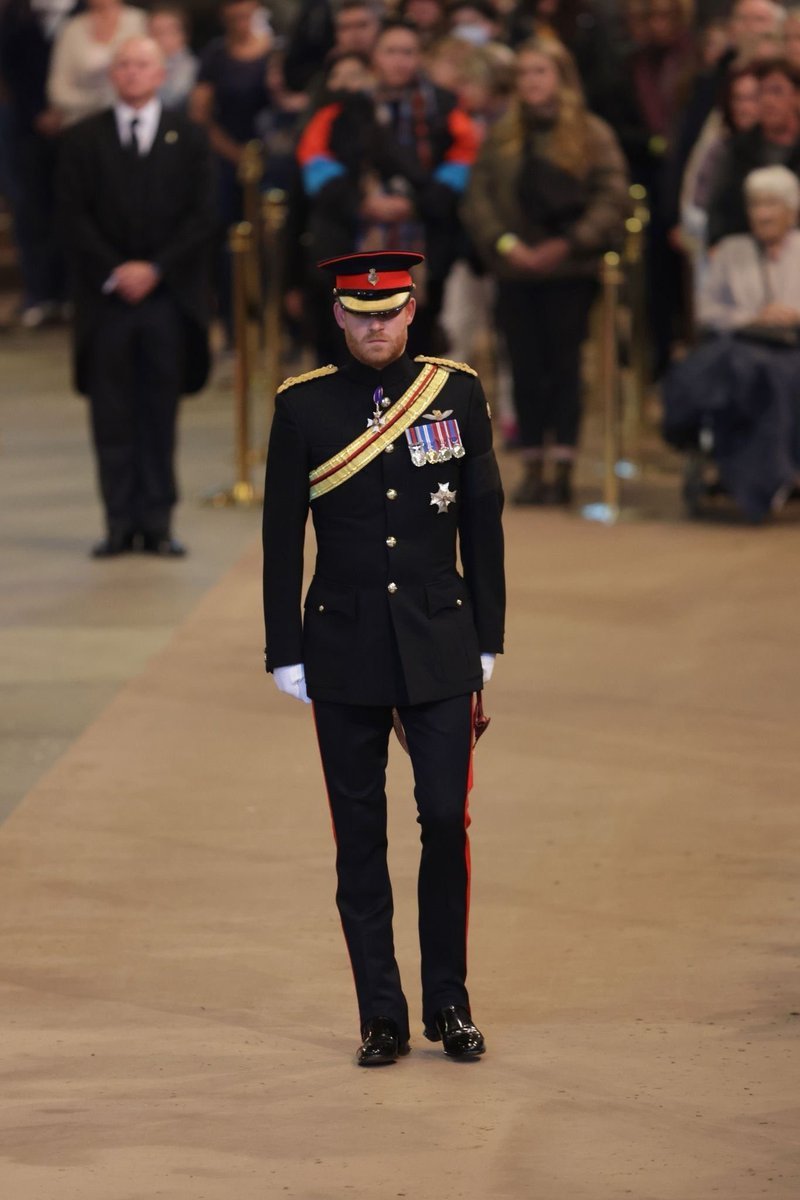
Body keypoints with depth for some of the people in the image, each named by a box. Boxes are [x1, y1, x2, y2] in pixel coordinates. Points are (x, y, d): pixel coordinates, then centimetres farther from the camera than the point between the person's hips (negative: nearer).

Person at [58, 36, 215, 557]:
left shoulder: (188, 138, 7)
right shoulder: (85, 140, 7)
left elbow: (201, 216, 2)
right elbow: (75, 216, 2)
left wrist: (155, 268, -9)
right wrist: (113, 271, -9)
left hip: (168, 294, 0)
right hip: (105, 297, 0)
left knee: (160, 412, 1)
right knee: (112, 414, 0)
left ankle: (158, 522, 5)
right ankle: (120, 523, 4)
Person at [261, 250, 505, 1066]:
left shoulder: (456, 394, 2)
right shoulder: (304, 407, -1)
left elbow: (483, 524, 7)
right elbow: (282, 536, 2)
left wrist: (487, 638, 7)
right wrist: (286, 653, 0)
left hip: (439, 648, 0)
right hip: (344, 652, 0)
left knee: (446, 821, -3)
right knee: (359, 837, 2)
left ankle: (448, 1004, 10)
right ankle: (382, 1018, 8)